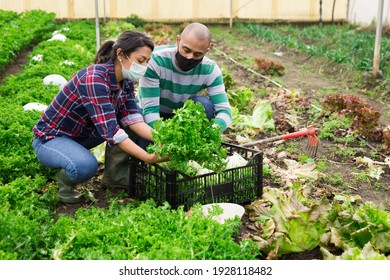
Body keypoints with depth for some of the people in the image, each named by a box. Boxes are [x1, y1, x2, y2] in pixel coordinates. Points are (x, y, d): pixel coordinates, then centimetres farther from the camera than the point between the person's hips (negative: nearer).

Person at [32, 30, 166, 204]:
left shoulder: (125, 80, -5)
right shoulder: (94, 78, -30)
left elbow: (132, 119, -13)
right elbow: (110, 130, -36)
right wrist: (147, 157, -40)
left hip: (82, 135, 8)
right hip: (50, 138, -8)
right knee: (86, 166, -37)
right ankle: (66, 177, -3)